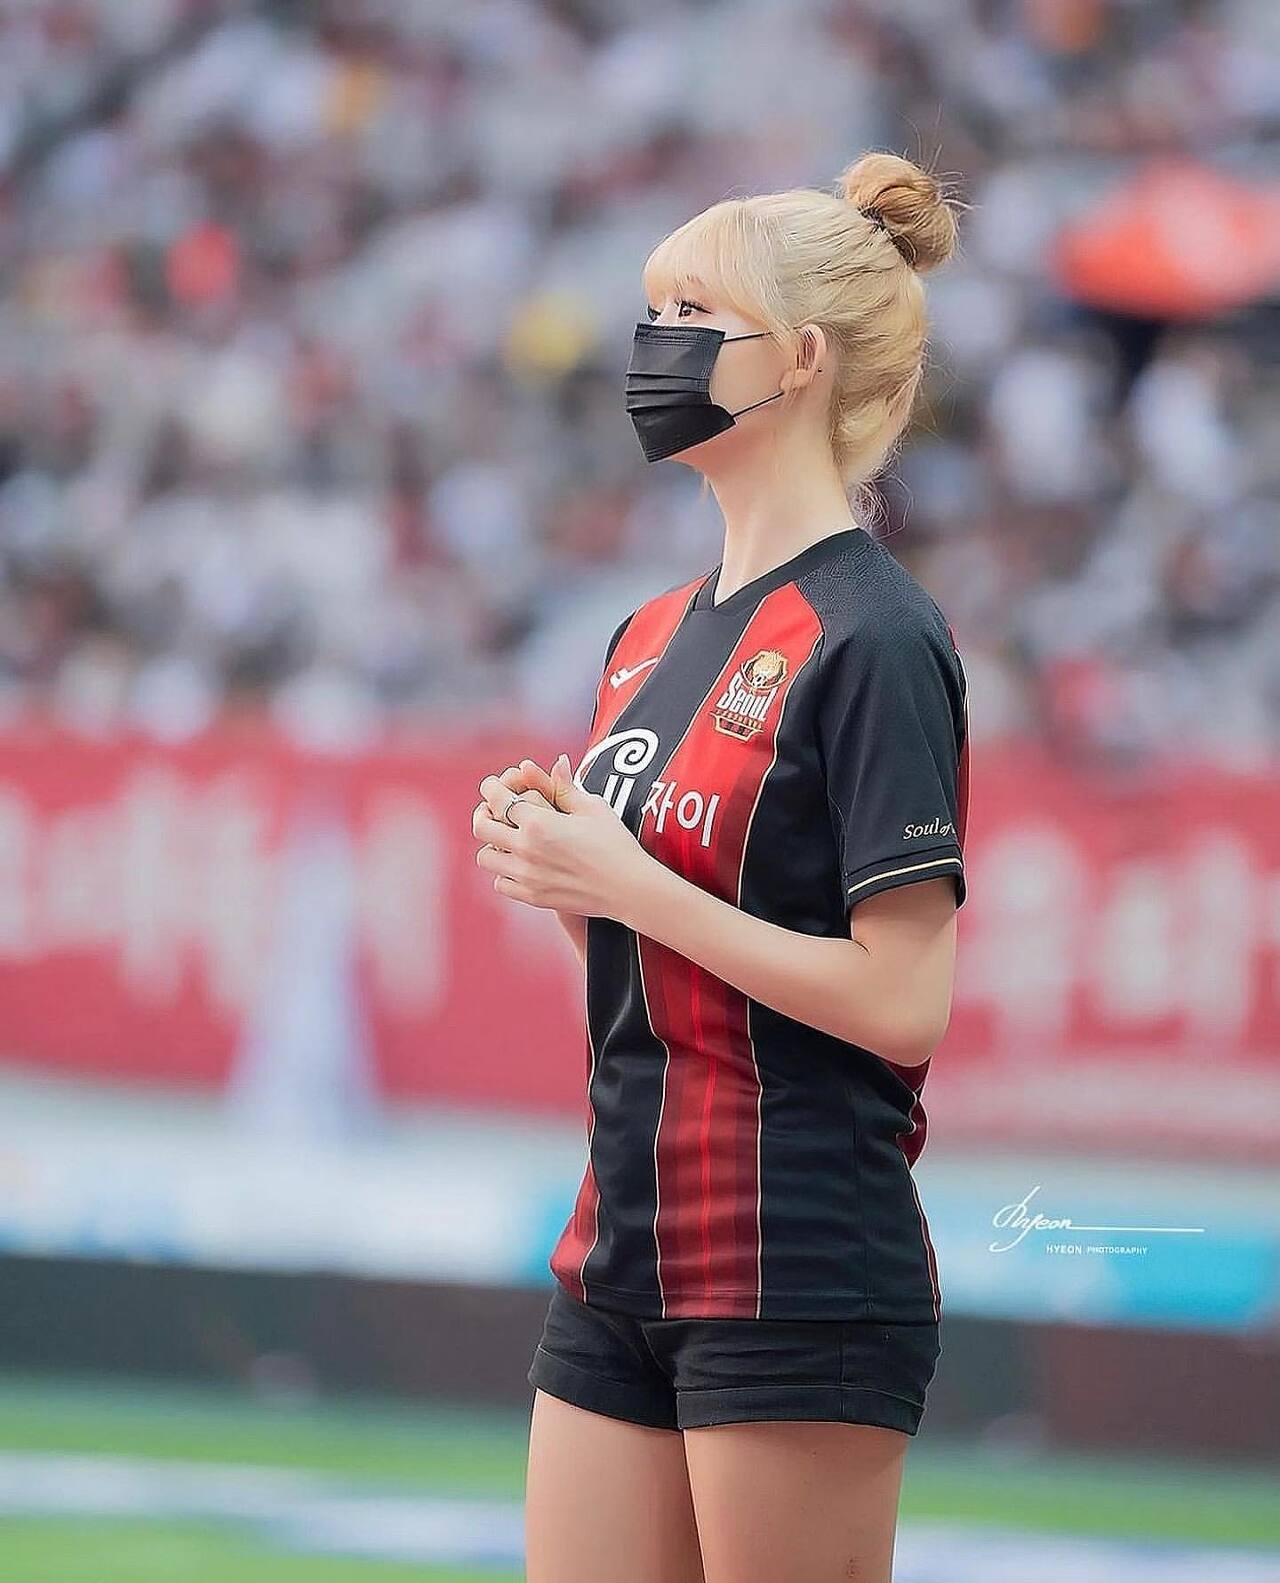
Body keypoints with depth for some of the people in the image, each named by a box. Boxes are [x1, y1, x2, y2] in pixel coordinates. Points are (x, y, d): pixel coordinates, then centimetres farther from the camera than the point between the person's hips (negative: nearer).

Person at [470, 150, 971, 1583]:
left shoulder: (873, 640, -11)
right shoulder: (652, 634, 15)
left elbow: (902, 1001, -17)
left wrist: (633, 886, -16)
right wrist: (553, 855, 1)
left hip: (804, 1279, -8)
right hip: (625, 1261, 8)